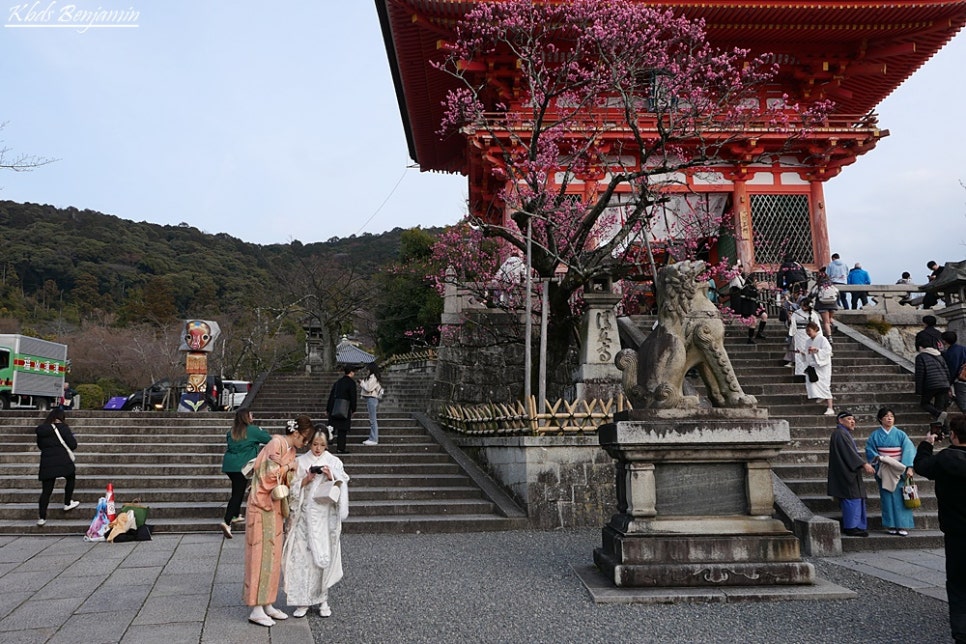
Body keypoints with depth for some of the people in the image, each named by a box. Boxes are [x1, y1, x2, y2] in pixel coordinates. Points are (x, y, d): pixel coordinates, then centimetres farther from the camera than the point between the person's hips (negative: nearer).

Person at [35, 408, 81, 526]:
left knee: (46, 490, 6)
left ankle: (41, 517, 2)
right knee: (70, 478, 23)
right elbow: (73, 445, -7)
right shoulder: (62, 427, -6)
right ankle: (67, 504, 25)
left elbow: (40, 445, 18)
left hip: (46, 463, 4)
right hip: (62, 461, -4)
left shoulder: (41, 429, 8)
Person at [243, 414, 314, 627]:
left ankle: (267, 604, 19)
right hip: (262, 505, -9)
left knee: (273, 555, 11)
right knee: (261, 555, -5)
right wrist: (289, 467, -9)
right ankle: (256, 610, 1)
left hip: (275, 506, 9)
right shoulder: (277, 444, -14)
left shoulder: (291, 450, 13)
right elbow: (269, 473, -21)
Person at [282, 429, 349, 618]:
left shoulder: (334, 462, 7)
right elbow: (293, 489, 3)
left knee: (323, 556, 1)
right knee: (302, 555, -2)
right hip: (305, 515, 0)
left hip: (326, 516, 0)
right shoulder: (300, 462, 7)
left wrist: (331, 477, -14)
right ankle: (303, 600, 8)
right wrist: (306, 480, -13)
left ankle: (323, 599, 13)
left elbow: (341, 488, 3)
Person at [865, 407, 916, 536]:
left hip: (899, 471, 0)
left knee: (900, 497, -3)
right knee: (887, 498, 1)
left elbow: (909, 450, -5)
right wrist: (880, 459, -14)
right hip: (883, 472, 0)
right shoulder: (875, 435, 3)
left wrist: (909, 467, -16)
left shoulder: (900, 434, 2)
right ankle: (891, 525, 7)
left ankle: (902, 525, 1)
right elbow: (870, 450, 3)